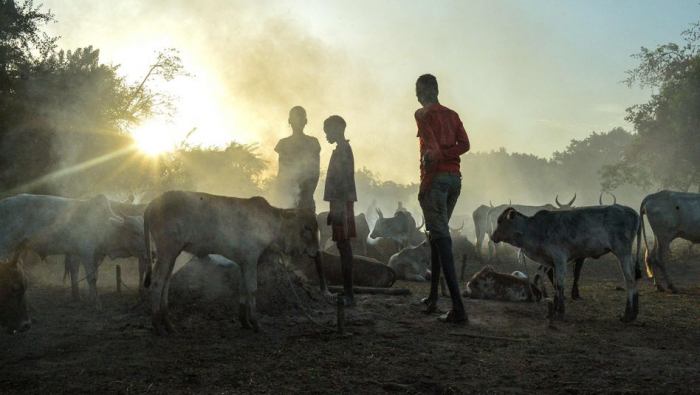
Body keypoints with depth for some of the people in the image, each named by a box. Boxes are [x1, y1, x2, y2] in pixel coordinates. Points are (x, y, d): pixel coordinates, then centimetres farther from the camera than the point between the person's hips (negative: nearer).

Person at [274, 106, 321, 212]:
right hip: (289, 193, 1)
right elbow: (281, 171, 11)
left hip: (306, 192, -1)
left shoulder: (312, 142, 9)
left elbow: (316, 170, 3)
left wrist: (308, 193, -9)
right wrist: (282, 193, -1)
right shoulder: (284, 143, 13)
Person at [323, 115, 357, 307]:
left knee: (343, 245, -11)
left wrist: (337, 207, -23)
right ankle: (347, 291, 13)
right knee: (343, 245, 10)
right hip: (341, 203, 10)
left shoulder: (343, 150, -11)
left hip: (342, 203, -10)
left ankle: (349, 294, -12)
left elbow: (343, 180, -19)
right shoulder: (342, 149, 19)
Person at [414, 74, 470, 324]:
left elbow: (433, 148, -16)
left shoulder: (423, 114, -2)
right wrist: (439, 155, -6)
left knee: (441, 238, -10)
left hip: (436, 178, -7)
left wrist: (424, 185, -14)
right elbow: (464, 144, 1)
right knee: (437, 235, 18)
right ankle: (432, 298, 21)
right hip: (455, 178, 7)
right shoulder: (452, 115, 17)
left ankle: (458, 308, -18)